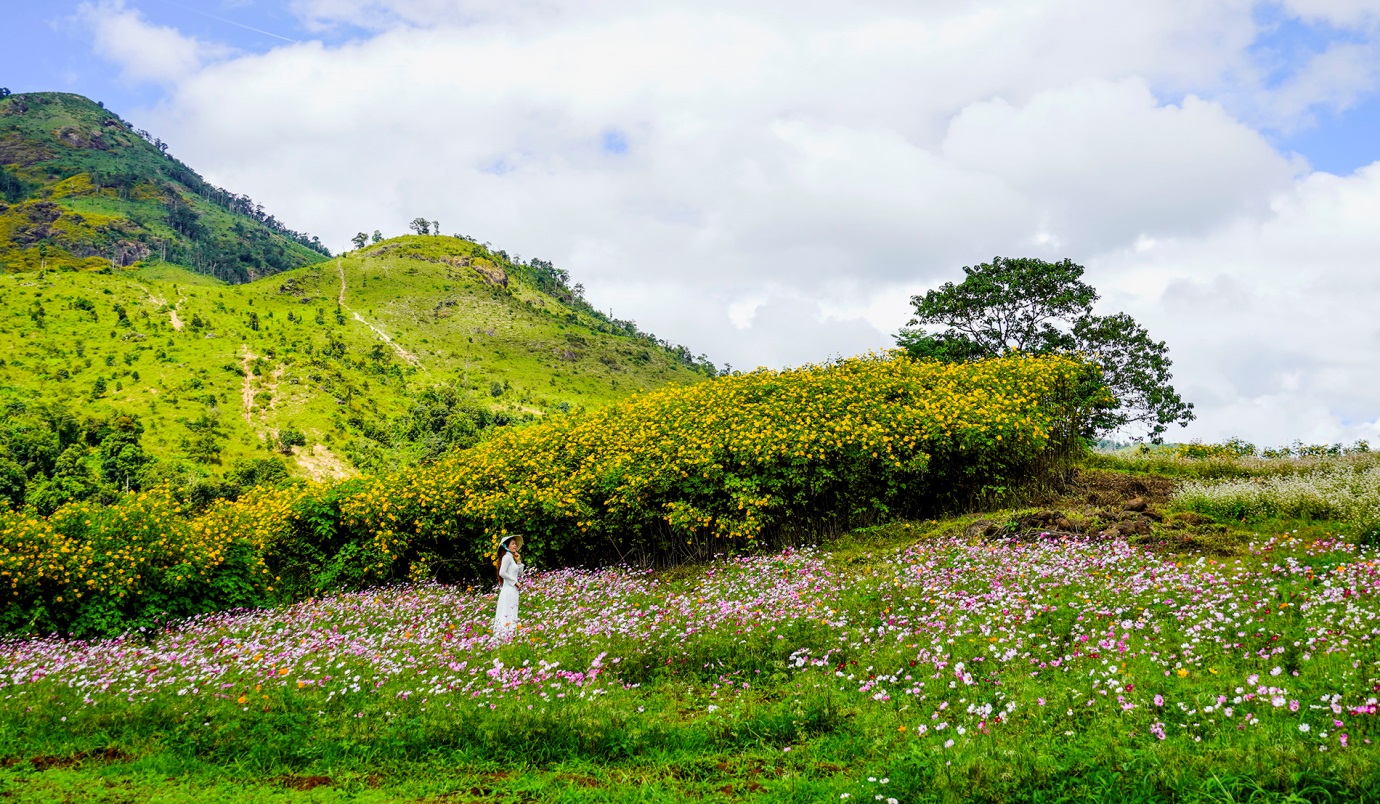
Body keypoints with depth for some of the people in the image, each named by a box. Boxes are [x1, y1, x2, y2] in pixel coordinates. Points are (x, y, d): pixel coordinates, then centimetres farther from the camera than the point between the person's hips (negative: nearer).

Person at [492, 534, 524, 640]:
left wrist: (518, 561, 10)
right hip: (508, 589, -9)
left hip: (513, 590, 9)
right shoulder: (507, 557, -9)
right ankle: (506, 635, -13)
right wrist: (514, 581, -13)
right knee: (508, 615, -11)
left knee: (512, 614, 7)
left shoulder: (512, 558, 18)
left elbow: (520, 575, 20)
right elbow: (502, 573, -21)